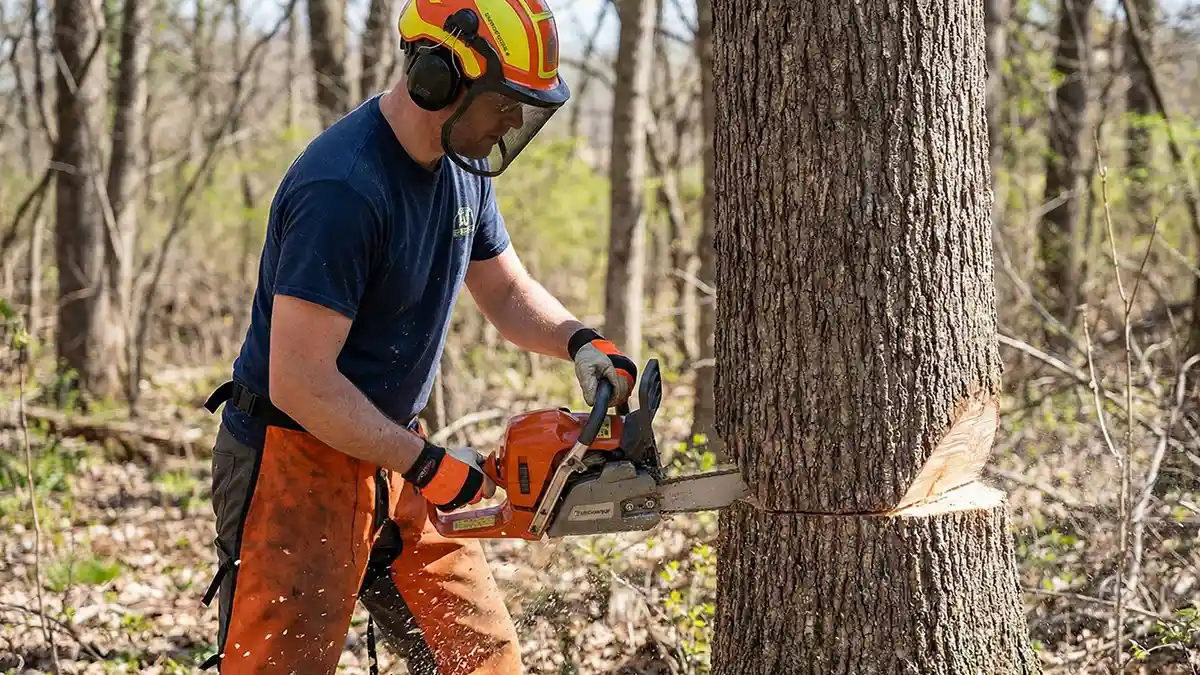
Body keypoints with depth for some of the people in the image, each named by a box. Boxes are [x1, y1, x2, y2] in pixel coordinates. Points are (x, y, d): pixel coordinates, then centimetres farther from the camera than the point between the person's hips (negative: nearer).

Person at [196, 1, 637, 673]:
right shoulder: (342, 189, -27)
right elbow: (298, 384, -28)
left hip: (389, 457, 9)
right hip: (297, 463, -9)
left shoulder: (462, 167, 3)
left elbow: (508, 292, 17)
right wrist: (426, 465, -22)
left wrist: (579, 341, -4)